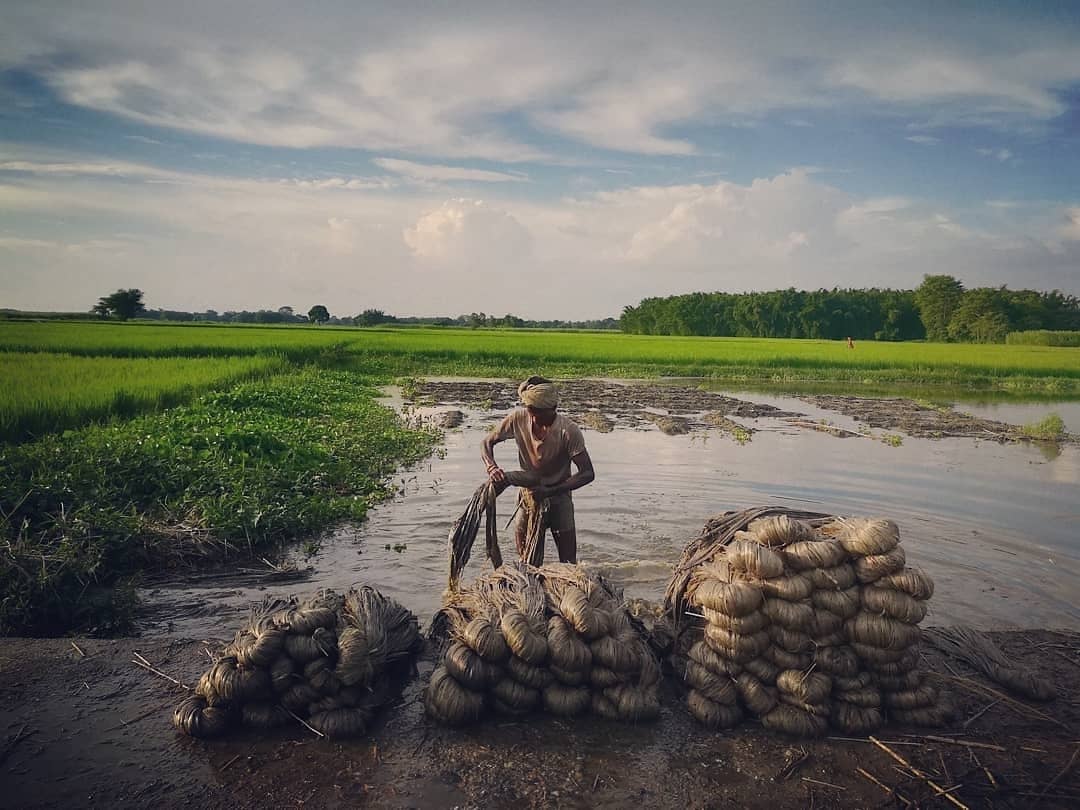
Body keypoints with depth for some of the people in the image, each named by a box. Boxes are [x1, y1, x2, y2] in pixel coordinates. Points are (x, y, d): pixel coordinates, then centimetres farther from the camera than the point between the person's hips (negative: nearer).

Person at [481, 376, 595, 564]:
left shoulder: (569, 431, -24)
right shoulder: (518, 418, -16)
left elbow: (587, 473, -22)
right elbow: (487, 442, -3)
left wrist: (550, 492, -31)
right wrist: (492, 467, -25)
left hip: (559, 498, -2)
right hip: (528, 496, 2)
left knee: (568, 565, -1)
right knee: (528, 565, 8)